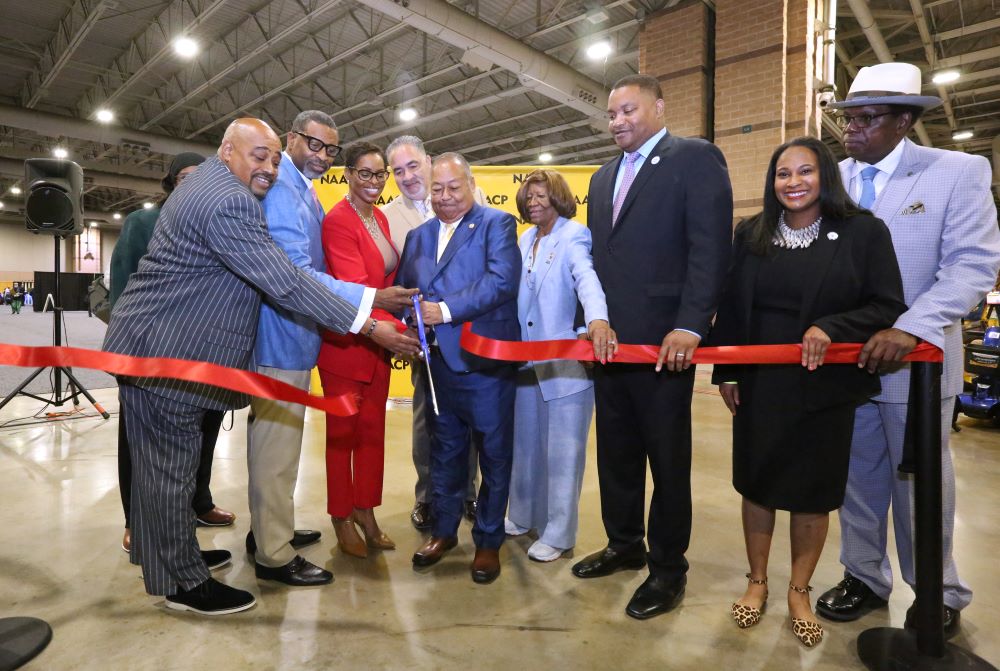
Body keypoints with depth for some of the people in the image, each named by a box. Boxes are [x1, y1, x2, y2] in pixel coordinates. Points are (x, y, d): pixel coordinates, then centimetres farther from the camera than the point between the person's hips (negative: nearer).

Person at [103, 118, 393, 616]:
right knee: (171, 467, 1)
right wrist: (364, 323, -27)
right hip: (165, 354, -11)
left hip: (156, 345, 11)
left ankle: (162, 554, 38)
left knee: (162, 464, 21)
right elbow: (285, 282, -29)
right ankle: (183, 582, 17)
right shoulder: (227, 203, -24)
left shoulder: (211, 181, 12)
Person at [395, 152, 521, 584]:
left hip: (485, 360, -5)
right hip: (438, 362, 5)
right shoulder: (418, 236, 16)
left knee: (494, 454, 7)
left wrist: (446, 310, -18)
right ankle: (444, 529, 36)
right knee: (444, 451, 18)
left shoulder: (497, 224, -2)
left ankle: (488, 540, 26)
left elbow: (502, 280, -16)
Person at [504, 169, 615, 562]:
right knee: (525, 442, 16)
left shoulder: (574, 236, -9)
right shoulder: (525, 239, 13)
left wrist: (598, 319, -47)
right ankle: (524, 516, 34)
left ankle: (558, 533, 18)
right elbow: (514, 290, 8)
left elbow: (586, 277, -28)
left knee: (561, 450, 2)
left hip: (566, 360, -7)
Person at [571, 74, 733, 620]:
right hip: (607, 340, 7)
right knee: (615, 451, 16)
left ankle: (668, 568, 24)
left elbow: (711, 247, -13)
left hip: (664, 341, -7)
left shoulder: (696, 159, -3)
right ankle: (624, 545, 35)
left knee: (667, 458, 7)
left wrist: (690, 327, -22)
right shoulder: (603, 177, 19)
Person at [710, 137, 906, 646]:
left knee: (813, 490, 10)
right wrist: (724, 373, 3)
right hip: (759, 384, 2)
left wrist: (831, 328, -23)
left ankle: (799, 592, 31)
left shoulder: (864, 232, -4)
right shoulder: (749, 234, 3)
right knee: (756, 482, 11)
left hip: (825, 387, -2)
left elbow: (890, 307, -6)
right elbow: (729, 307, 5)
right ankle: (757, 582, 30)